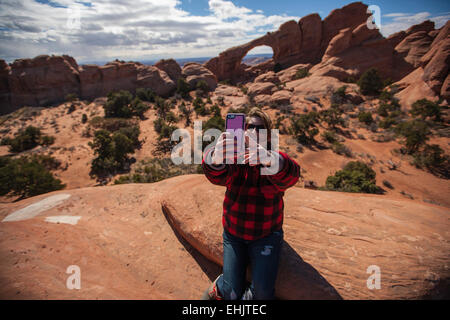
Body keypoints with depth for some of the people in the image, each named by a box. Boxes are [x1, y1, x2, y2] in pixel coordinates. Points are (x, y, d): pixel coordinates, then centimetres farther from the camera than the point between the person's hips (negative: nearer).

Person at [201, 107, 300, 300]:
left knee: (263, 293, -11)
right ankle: (220, 288, 31)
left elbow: (291, 175, -32)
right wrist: (216, 157, -52)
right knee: (231, 293, -3)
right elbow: (217, 176, -27)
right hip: (233, 234, 1)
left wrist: (270, 160, -55)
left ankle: (247, 296, 22)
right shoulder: (233, 156, -6)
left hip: (266, 235, 0)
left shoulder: (274, 158, -8)